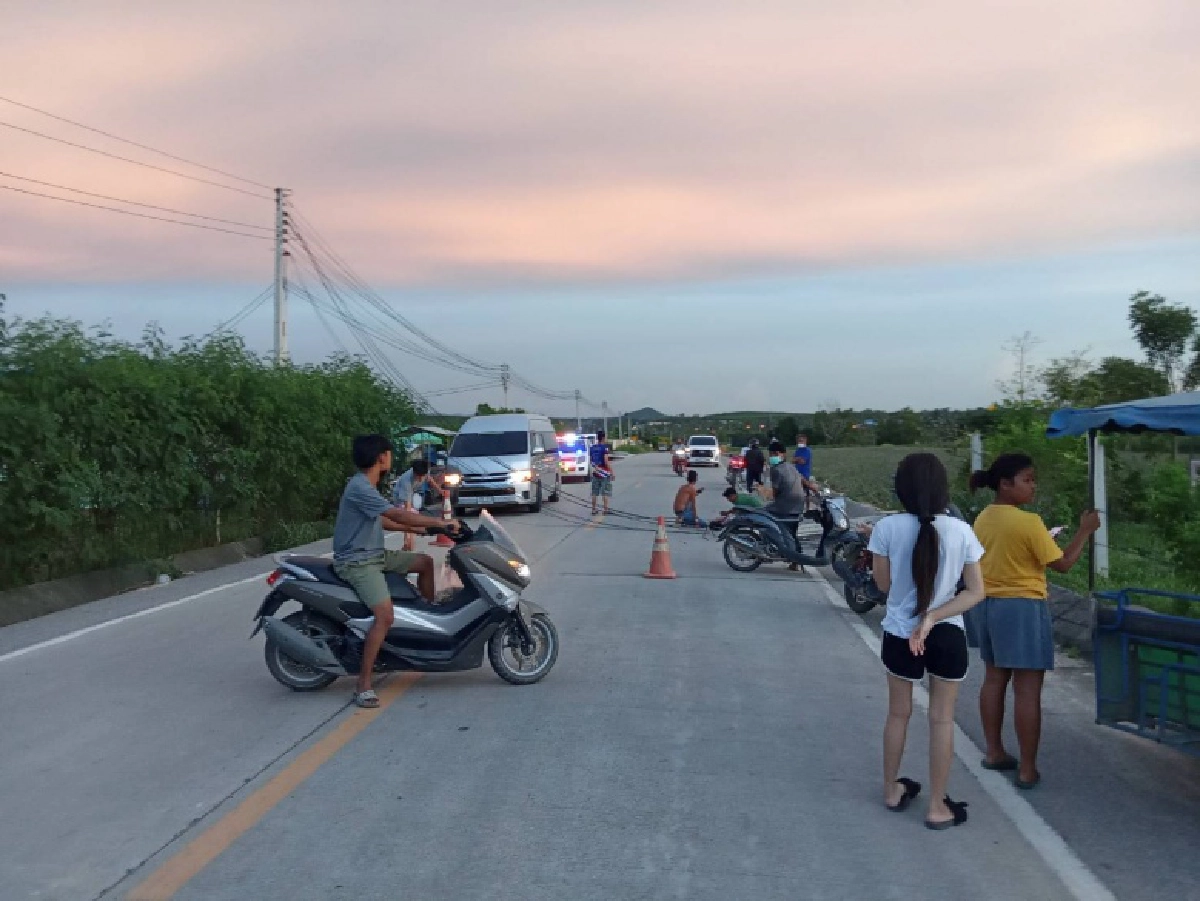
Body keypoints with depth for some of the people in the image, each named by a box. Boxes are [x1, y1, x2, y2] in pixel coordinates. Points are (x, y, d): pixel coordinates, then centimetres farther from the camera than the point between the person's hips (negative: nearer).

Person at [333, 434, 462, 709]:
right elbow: (398, 515, -27)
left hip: (376, 554, 10)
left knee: (425, 561, 16)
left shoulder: (366, 486, 11)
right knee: (385, 616, -27)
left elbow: (381, 521, 23)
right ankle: (363, 684, -23)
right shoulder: (360, 488, -22)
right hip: (358, 562, -10)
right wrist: (443, 523, -21)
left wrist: (418, 529, 17)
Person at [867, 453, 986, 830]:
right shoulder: (960, 531, -10)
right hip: (947, 637, 0)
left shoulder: (887, 528, -13)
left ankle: (892, 790, 36)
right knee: (942, 719, 12)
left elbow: (883, 583, -3)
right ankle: (937, 806, 21)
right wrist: (932, 618, -14)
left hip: (899, 635, 1)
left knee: (898, 714, 19)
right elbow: (976, 591, -9)